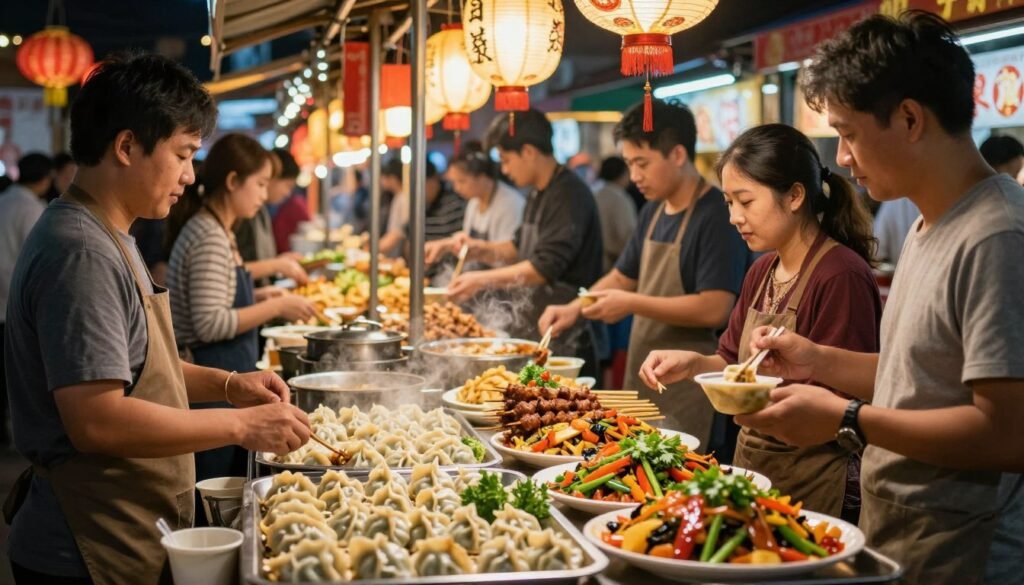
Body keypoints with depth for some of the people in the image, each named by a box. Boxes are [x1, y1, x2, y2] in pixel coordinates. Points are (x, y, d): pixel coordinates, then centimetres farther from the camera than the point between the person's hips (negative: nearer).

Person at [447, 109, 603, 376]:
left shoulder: (570, 196, -17)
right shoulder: (539, 195, 14)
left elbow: (545, 267, -24)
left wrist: (482, 280, -19)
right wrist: (482, 250, 7)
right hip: (532, 331, 9)